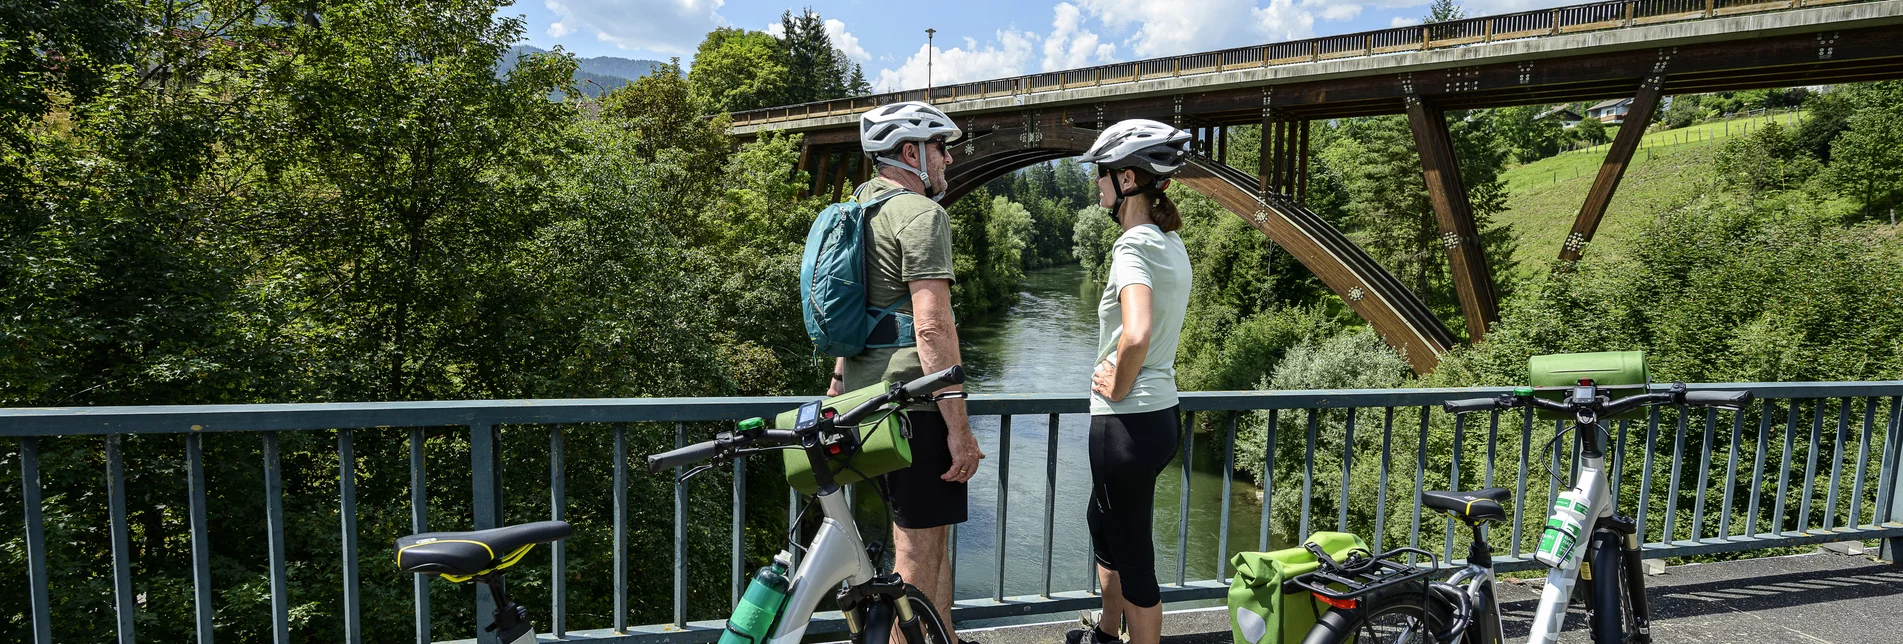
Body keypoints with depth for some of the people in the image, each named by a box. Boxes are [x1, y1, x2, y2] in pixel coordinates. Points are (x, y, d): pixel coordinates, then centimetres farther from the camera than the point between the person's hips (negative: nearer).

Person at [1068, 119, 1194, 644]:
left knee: (1133, 557, 4)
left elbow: (1136, 335, -36)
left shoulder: (1133, 245, -20)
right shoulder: (1173, 244, 10)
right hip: (1162, 413, 10)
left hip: (1128, 420, -10)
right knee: (1103, 523, 28)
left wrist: (1118, 387, -19)